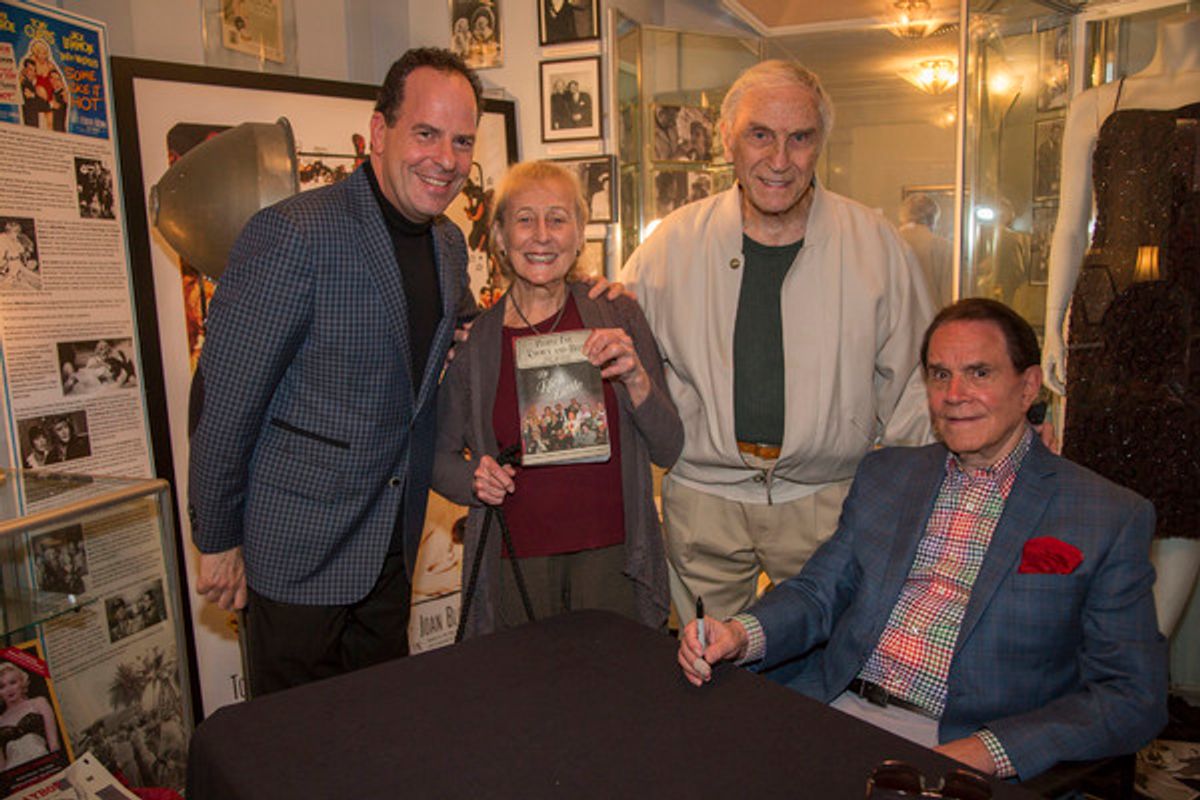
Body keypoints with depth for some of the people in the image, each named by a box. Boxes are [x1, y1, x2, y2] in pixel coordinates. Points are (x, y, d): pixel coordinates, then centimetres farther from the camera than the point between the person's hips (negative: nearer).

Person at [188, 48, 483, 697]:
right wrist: (218, 542, -10)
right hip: (297, 548, -6)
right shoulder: (293, 235, -20)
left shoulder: (450, 243, 5)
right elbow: (222, 400, -16)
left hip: (392, 546, 7)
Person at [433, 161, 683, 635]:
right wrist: (473, 481, -9)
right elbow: (440, 452, 10)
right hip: (516, 562, 0)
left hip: (611, 554, 0)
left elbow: (668, 451, -1)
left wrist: (636, 379, -16)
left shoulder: (618, 317, -2)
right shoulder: (475, 338, -2)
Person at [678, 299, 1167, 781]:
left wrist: (987, 752, -17)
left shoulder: (1113, 517, 1)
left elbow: (1134, 698, -3)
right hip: (832, 709, 4)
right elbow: (819, 592, 12)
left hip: (957, 748, -3)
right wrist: (742, 634, -9)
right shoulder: (884, 473, 14)